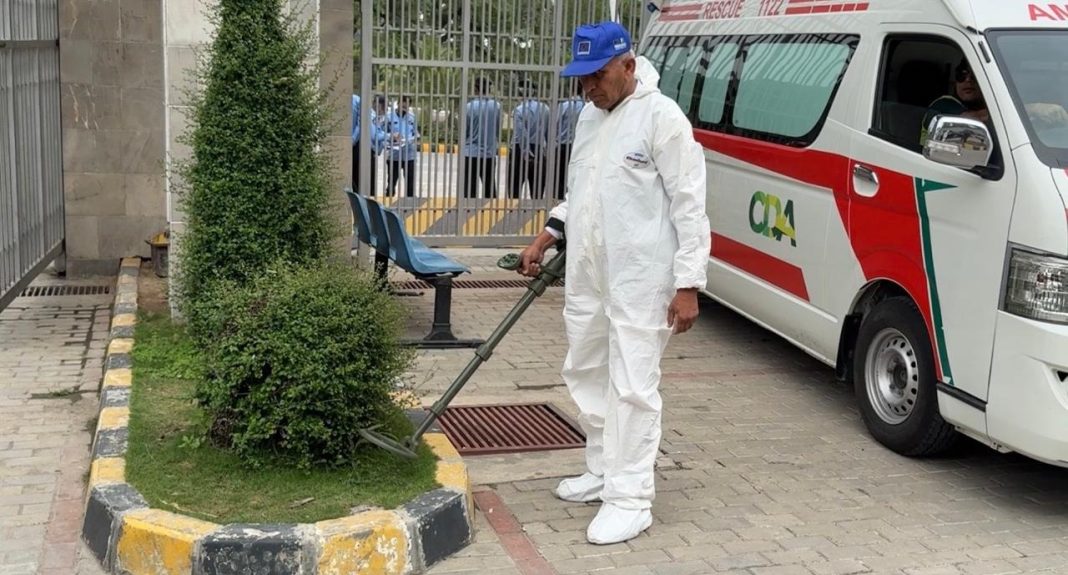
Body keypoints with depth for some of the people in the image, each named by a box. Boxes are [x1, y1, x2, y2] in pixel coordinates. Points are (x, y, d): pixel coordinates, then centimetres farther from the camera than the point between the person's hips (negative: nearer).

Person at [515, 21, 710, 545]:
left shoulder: (661, 116, -13)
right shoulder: (589, 115, 12)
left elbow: (689, 205, -15)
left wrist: (688, 284, -17)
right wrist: (547, 235, 13)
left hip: (640, 281, -9)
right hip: (586, 275, 9)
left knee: (632, 386, -5)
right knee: (585, 375, 18)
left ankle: (630, 500, 3)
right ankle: (603, 471, 34)